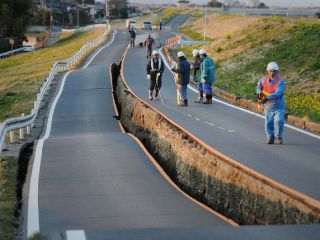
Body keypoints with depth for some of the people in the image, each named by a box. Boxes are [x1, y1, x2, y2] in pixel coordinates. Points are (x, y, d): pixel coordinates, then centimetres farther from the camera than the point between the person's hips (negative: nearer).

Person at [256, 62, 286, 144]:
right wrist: (259, 92, -1)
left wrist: (267, 98, -34)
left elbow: (277, 94, -26)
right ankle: (270, 138, 20)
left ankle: (278, 137, -2)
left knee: (278, 121, -18)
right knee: (268, 123, 4)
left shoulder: (280, 81, -14)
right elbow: (259, 86, 21)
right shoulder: (264, 79, 2)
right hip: (268, 107, 4)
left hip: (278, 107, -4)